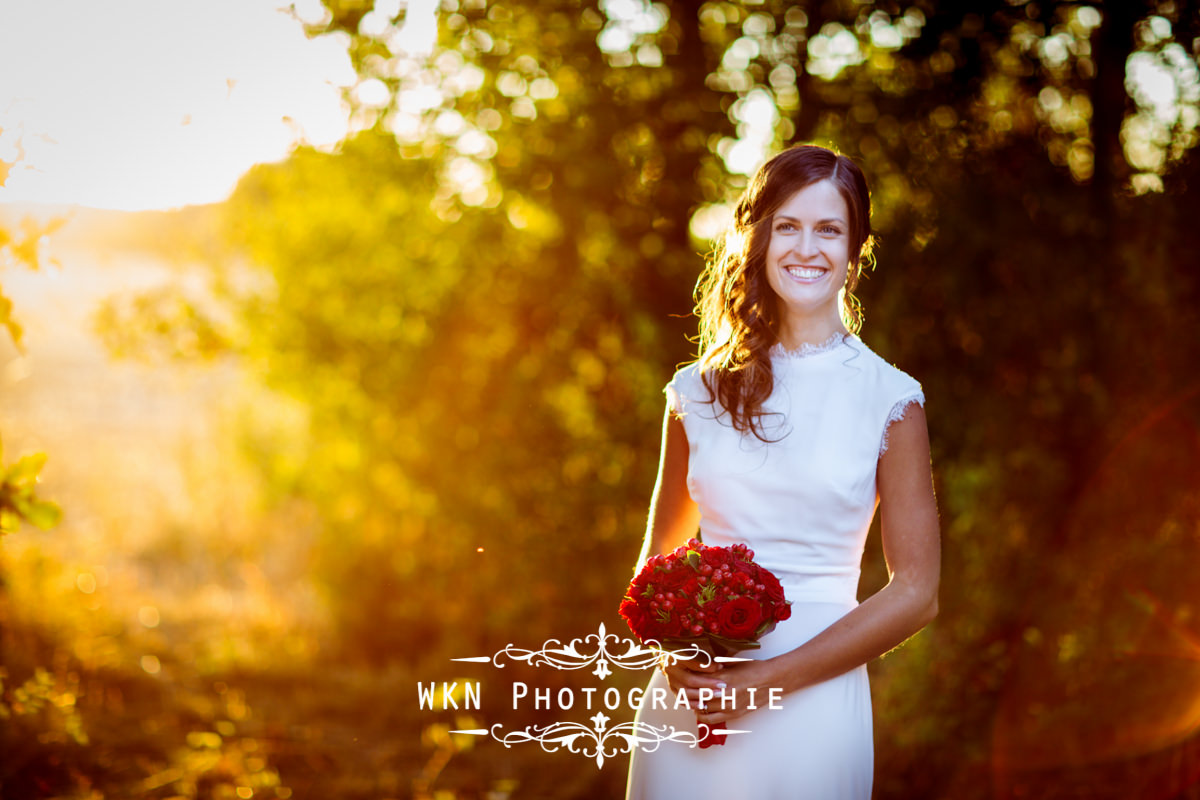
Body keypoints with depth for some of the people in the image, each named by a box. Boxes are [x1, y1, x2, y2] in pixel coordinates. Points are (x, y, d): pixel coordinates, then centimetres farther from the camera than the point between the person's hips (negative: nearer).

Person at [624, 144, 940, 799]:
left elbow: (915, 593, -4)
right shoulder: (699, 393, 4)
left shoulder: (888, 399, -3)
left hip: (810, 708, -2)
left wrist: (771, 679, -11)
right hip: (688, 694, 2)